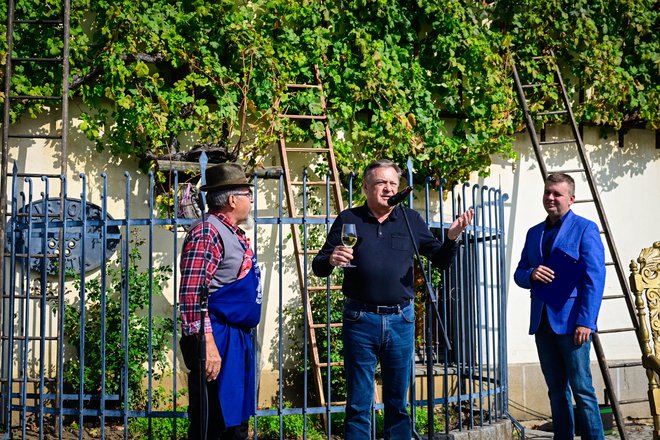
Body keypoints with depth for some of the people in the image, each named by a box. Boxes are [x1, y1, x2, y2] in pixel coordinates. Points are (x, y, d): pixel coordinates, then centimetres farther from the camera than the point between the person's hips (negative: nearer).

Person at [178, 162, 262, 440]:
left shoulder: (235, 234, 16)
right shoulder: (207, 232, -14)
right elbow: (192, 294, -22)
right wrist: (207, 345, -26)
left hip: (240, 339, 10)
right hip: (218, 340, -10)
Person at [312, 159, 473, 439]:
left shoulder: (411, 220, 9)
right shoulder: (349, 220, 4)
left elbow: (440, 260, 10)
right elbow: (318, 267, 4)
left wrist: (452, 238, -10)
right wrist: (331, 260, -19)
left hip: (400, 320, 2)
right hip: (360, 319, -2)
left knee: (398, 402, 11)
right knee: (359, 404, 4)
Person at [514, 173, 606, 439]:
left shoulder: (585, 229, -2)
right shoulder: (534, 233, 16)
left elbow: (594, 278, -9)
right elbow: (519, 274, 17)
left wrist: (586, 322, -17)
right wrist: (531, 274, -8)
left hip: (571, 321, -6)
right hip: (542, 321, 6)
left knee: (581, 388, -6)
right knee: (556, 390, 9)